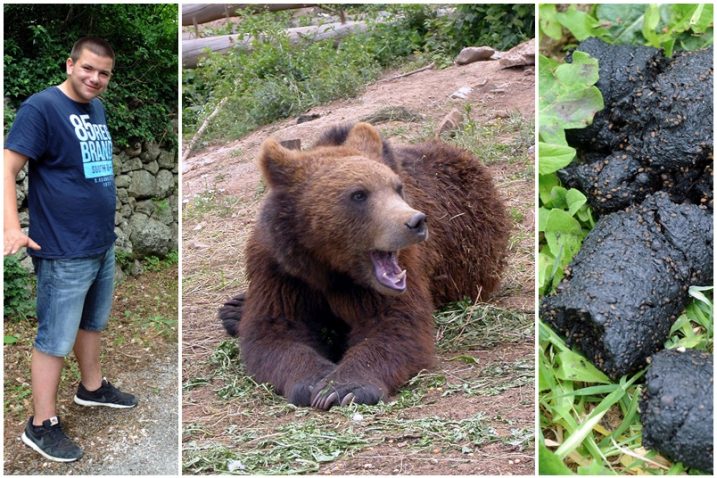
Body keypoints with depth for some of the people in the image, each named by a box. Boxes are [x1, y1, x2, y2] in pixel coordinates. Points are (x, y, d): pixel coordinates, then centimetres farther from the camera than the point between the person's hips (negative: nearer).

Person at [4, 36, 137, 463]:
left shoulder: (97, 109, 9)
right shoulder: (41, 107, -15)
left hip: (104, 244, 8)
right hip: (64, 252, -8)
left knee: (93, 322, 23)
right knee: (56, 339, 0)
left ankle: (92, 387, 42)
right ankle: (42, 424, 12)